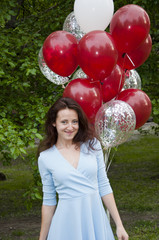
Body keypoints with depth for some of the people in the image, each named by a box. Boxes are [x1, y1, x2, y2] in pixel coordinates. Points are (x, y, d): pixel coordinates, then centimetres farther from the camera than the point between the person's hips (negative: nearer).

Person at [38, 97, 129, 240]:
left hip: (96, 217, 2)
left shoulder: (92, 145, 2)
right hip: (68, 221, -1)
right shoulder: (45, 158, -1)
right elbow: (49, 201, 6)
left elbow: (104, 187, 5)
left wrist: (119, 225, 3)